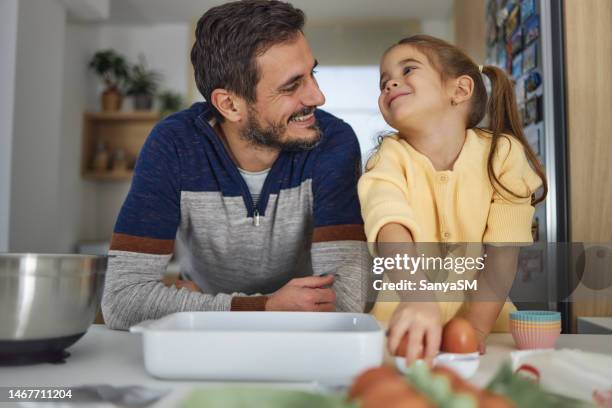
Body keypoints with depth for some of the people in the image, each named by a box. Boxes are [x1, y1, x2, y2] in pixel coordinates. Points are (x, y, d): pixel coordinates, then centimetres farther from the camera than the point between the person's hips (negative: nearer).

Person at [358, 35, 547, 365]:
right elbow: (392, 228, -26)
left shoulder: (503, 153, -4)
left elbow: (502, 251, -7)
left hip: (483, 319, 1)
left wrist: (477, 325, -20)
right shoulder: (390, 158, -7)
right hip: (402, 326, -1)